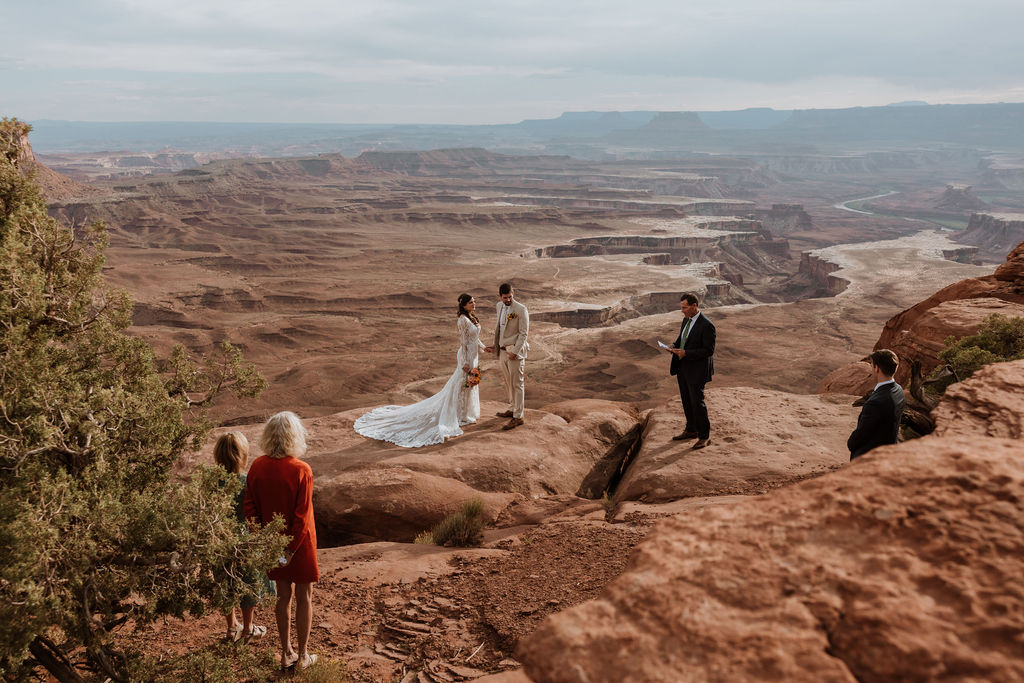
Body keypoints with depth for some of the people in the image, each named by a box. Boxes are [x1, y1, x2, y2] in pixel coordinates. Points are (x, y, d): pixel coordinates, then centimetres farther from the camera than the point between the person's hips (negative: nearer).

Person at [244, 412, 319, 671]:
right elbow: (302, 517, -21)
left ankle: (287, 653, 30)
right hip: (299, 543, -4)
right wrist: (291, 550, -11)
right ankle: (303, 655, 24)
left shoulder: (258, 467, -8)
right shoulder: (301, 470, -22)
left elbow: (250, 509, -2)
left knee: (283, 596, 19)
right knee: (304, 598, 12)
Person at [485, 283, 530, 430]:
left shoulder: (521, 310, -12)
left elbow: (524, 333, -13)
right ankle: (512, 409, 29)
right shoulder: (500, 306, 10)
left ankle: (518, 417, 1)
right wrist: (496, 346, 13)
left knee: (517, 384, -3)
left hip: (515, 351, -7)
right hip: (502, 350, 7)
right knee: (508, 383, 16)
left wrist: (514, 352, -17)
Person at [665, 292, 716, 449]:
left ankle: (705, 436, 10)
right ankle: (691, 430, 34)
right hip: (682, 367, 9)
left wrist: (685, 353, -26)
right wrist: (674, 346, -1)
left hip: (697, 370, -9)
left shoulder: (706, 325, -20)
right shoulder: (687, 320, 7)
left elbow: (709, 350, -20)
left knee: (697, 402, -2)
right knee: (687, 401, 18)